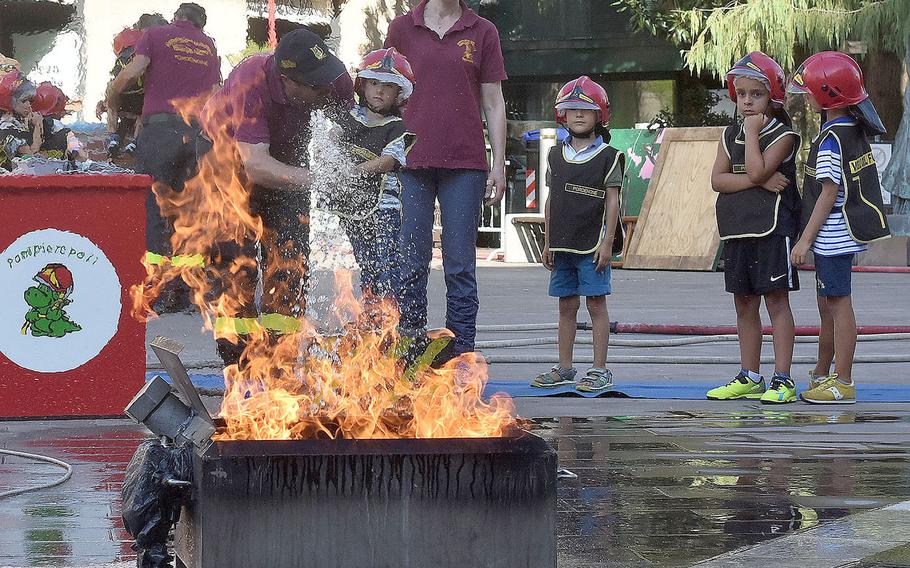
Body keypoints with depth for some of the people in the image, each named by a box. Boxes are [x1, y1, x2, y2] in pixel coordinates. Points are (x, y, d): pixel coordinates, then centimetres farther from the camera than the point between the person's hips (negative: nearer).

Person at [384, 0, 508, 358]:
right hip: (412, 165, 0)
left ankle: (461, 359, 3)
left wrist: (499, 165, 3)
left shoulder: (482, 33, 7)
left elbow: (493, 104, 9)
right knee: (411, 265, 1)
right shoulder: (402, 29, 7)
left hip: (464, 165, 0)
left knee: (460, 268, 1)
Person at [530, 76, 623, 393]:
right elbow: (551, 201, 14)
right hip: (562, 245, 5)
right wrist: (547, 244, 12)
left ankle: (600, 371, 0)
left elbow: (612, 202, -5)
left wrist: (607, 243, -10)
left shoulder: (608, 157, -3)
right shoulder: (556, 156, 11)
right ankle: (564, 369, 17)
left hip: (593, 245, -5)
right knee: (566, 306, 10)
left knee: (596, 304, -3)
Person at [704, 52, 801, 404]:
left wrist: (752, 133, -12)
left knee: (776, 299, -6)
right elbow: (717, 179, 0)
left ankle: (782, 380, -5)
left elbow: (757, 170, -19)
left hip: (772, 228, -6)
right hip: (737, 230, 6)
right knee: (744, 304, 11)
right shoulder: (730, 135, 12)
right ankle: (749, 377, 20)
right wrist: (758, 181, -12)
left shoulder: (783, 136, -6)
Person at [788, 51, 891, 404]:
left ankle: (842, 382, -3)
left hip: (833, 234, -10)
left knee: (838, 303, -6)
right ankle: (822, 373, 31)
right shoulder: (855, 131, 10)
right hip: (841, 236, 10)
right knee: (827, 304, 19)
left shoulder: (831, 140, -18)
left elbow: (829, 193, -20)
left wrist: (805, 239, -16)